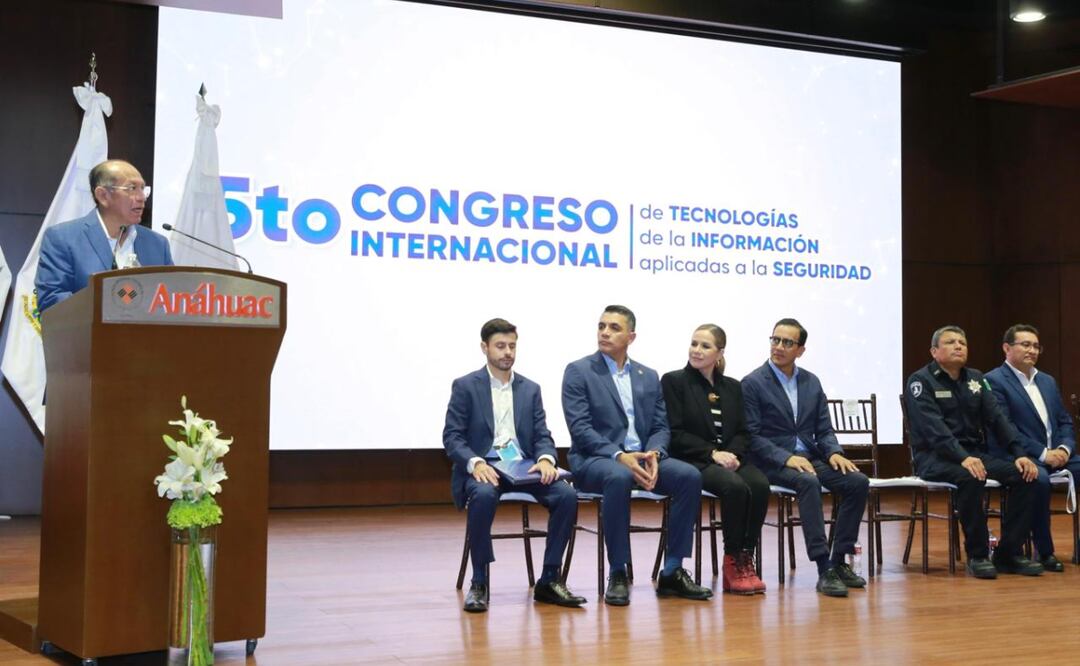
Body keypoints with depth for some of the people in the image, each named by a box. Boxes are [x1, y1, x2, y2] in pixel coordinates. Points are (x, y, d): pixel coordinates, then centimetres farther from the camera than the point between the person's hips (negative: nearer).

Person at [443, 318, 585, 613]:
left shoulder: (530, 389, 16)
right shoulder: (465, 386, 4)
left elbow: (542, 435, 10)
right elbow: (451, 436, -3)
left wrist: (545, 459, -14)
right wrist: (475, 463, -23)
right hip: (482, 467, -4)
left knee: (567, 495, -24)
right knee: (484, 495, -39)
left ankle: (549, 580, -13)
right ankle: (479, 583, -23)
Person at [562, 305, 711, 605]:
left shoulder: (649, 377, 16)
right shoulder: (578, 372, 1)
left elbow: (660, 427, 12)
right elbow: (580, 428, -9)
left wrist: (653, 455, -12)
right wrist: (619, 456, -22)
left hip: (641, 457, 5)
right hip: (594, 459, -5)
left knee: (689, 476, -21)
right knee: (619, 477, -38)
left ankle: (672, 572, -14)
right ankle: (618, 574, -26)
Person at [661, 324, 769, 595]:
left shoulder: (732, 387, 18)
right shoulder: (674, 381, 3)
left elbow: (743, 432, 13)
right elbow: (675, 433, -5)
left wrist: (733, 454, -9)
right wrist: (712, 453, -15)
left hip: (731, 458, 5)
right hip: (693, 461, -4)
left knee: (760, 484, -29)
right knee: (736, 487, -33)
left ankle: (746, 559, -20)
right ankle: (733, 562, -19)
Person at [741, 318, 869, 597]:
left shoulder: (811, 382, 14)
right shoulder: (752, 383, -3)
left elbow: (824, 429, 14)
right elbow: (751, 437, -9)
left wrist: (834, 453, -8)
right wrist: (786, 458, -22)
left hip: (809, 457, 6)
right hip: (772, 462, -6)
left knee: (858, 482, -18)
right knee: (808, 483, -36)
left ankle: (839, 561, -11)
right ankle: (824, 569, -36)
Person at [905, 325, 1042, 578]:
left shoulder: (975, 379, 14)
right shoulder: (921, 381, -6)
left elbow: (997, 417, 5)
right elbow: (933, 427, -20)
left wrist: (1019, 453, -10)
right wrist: (963, 458, -33)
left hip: (975, 453, 6)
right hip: (934, 457, -6)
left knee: (1024, 475, -16)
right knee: (971, 478, -36)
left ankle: (1008, 553, -11)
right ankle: (977, 555, -22)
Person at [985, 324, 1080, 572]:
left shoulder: (1048, 381, 21)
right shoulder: (994, 381, -3)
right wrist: (1042, 454, -17)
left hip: (1056, 454, 7)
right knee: (1040, 479, -37)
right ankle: (1044, 551, -21)